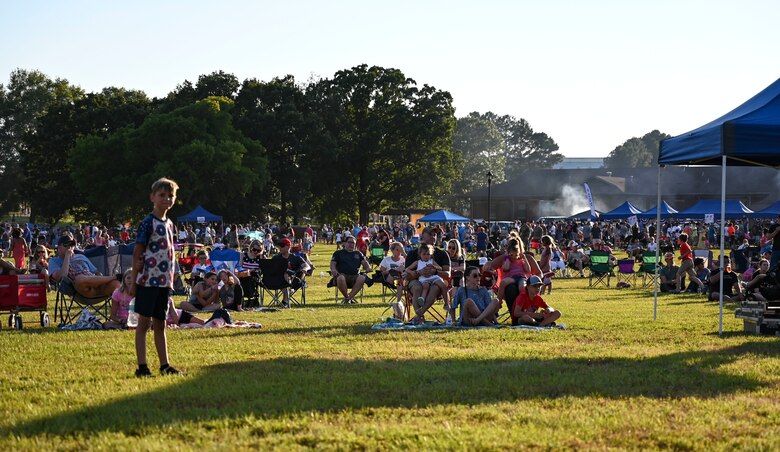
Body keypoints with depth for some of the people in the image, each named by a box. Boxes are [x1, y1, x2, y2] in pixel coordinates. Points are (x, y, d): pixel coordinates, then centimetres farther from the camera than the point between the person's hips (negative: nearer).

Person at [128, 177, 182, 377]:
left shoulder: (169, 224, 13)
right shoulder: (148, 223, -10)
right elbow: (137, 253, -11)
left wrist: (170, 279, 13)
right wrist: (133, 282, -12)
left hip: (165, 281, 7)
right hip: (148, 280, -7)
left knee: (160, 324, 12)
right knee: (144, 322, -3)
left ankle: (164, 365, 16)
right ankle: (142, 367, -1)